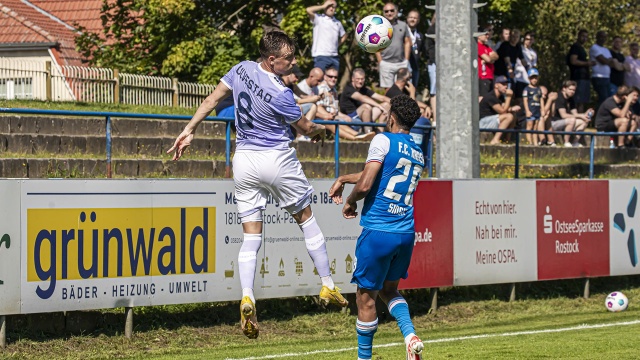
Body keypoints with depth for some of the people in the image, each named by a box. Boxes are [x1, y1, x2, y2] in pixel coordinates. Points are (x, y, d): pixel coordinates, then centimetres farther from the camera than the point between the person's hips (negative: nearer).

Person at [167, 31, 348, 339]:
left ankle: (247, 297, -18)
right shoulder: (280, 94, -19)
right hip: (277, 160, -5)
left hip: (244, 161, 5)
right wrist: (320, 130, 20)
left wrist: (189, 130, 11)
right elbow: (305, 128, -3)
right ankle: (328, 285, 21)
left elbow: (211, 100, 3)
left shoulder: (242, 69, -3)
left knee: (251, 235, 3)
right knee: (306, 218, 15)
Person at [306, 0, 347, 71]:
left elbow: (344, 36, 31)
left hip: (335, 57, 6)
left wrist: (337, 45, 13)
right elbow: (309, 10, -17)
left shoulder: (338, 23, 16)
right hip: (321, 56, -6)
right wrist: (323, 6, -5)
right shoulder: (319, 19, 0)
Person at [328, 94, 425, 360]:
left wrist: (350, 201, 3)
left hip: (378, 232, -7)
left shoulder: (384, 140, -8)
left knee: (366, 297, 5)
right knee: (388, 290, 23)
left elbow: (365, 185, -16)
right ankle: (410, 335, 0)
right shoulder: (418, 154, 14)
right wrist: (342, 179, 33)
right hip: (406, 233, 7)